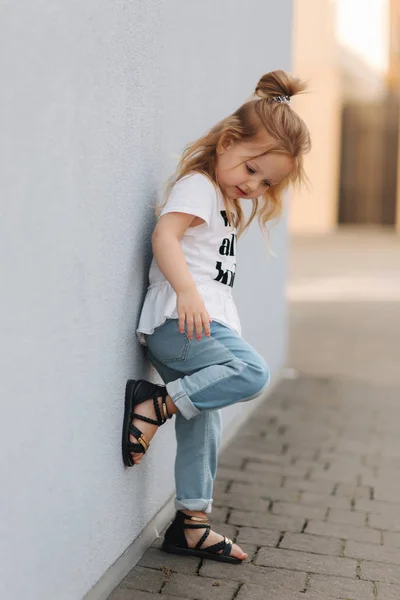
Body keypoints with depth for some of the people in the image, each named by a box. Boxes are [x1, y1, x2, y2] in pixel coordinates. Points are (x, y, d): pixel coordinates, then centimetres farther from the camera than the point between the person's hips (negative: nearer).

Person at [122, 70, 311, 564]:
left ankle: (191, 525, 20)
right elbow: (164, 235, -21)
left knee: (203, 424, 11)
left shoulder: (227, 206, 25)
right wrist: (187, 291, -33)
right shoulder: (197, 187, -5)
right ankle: (154, 405, -16)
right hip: (178, 321, -10)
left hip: (201, 323, 10)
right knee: (251, 372, -25)